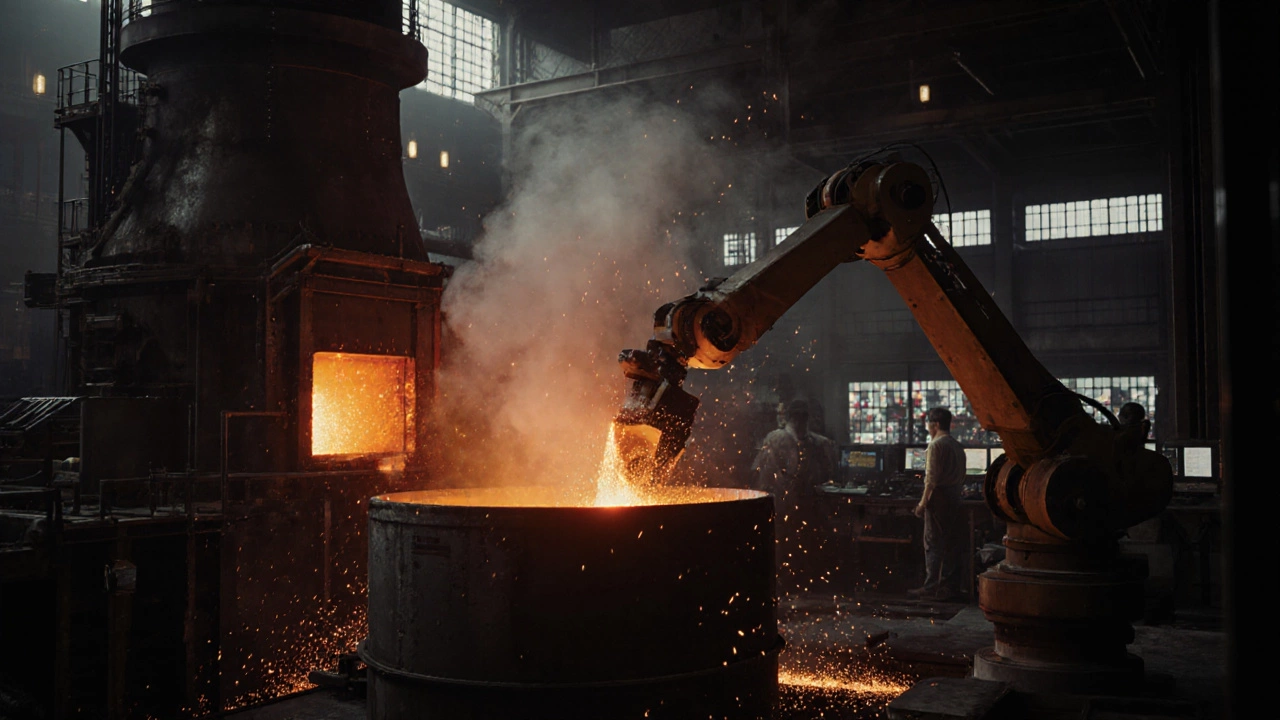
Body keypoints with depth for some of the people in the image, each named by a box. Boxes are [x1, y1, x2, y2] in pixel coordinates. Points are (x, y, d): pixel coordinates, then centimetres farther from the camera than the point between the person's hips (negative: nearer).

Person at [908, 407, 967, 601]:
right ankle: (951, 586, 13)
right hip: (955, 498, 8)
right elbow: (962, 478, 16)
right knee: (952, 545, 10)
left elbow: (932, 478, -16)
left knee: (933, 545, -4)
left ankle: (931, 588, -3)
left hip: (939, 498, -8)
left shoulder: (936, 445, -12)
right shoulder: (957, 446, 13)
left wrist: (923, 502, -13)